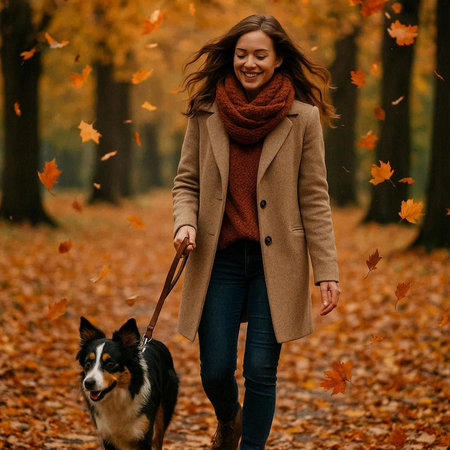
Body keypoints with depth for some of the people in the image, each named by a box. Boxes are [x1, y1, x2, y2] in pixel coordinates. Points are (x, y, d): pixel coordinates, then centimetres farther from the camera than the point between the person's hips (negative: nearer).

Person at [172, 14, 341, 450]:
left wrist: (327, 272, -5)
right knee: (215, 370, 4)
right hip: (219, 258, 2)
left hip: (275, 262, -1)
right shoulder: (206, 111, 3)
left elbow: (314, 200, -1)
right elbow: (186, 181, 10)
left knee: (261, 372, -2)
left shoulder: (302, 116, -2)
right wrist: (185, 222, -11)